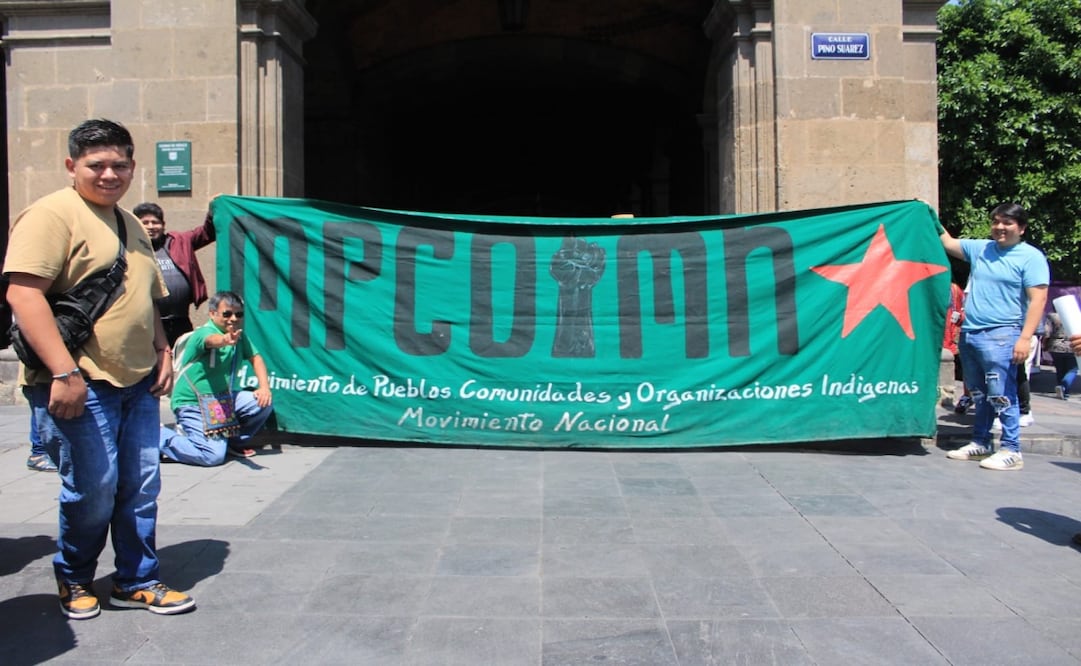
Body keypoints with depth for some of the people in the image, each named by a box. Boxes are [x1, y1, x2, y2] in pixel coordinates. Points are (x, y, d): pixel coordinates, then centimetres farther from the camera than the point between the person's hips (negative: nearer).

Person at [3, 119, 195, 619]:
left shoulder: (128, 223, 17)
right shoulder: (52, 214, -9)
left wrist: (162, 352, 14)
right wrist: (63, 372, -24)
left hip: (137, 381, 8)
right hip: (79, 383, -8)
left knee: (142, 486, 10)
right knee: (94, 489, 0)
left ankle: (138, 582, 24)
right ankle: (74, 579, 25)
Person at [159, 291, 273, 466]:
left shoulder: (239, 336, 3)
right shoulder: (203, 333, -19)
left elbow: (255, 358, 10)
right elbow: (212, 340, -42)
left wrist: (264, 386, -8)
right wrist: (225, 340, -67)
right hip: (193, 405, -7)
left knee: (264, 402, -10)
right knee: (214, 456, -22)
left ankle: (233, 443, 13)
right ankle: (161, 438, 0)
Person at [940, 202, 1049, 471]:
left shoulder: (1031, 257, -3)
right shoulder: (980, 248, 14)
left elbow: (1037, 300, -11)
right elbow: (948, 242, 27)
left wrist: (1025, 337, -19)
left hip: (1000, 335, -6)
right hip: (968, 333, 7)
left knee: (1001, 395, -9)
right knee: (979, 396, 14)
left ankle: (1011, 451, -4)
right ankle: (980, 444, 24)